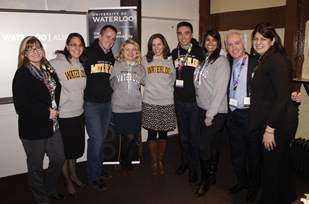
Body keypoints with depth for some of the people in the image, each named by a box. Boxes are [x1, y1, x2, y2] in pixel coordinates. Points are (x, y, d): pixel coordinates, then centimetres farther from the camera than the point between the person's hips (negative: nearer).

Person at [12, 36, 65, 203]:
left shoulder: (48, 68, 7)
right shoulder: (22, 74, -12)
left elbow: (57, 91, 20)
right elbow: (21, 105, -17)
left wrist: (55, 109, 5)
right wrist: (46, 113, -15)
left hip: (52, 125, 7)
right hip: (33, 129, -6)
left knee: (59, 159, 16)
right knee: (36, 166, 10)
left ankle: (50, 190, 40)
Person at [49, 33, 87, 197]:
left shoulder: (81, 65, 6)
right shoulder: (55, 64, -15)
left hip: (79, 114, 6)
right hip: (62, 116, -6)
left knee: (75, 148, 20)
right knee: (65, 150, 10)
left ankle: (74, 175, 40)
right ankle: (67, 181, 30)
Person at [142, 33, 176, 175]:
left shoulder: (170, 61, 7)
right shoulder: (145, 61, 5)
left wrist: (166, 91, 11)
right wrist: (151, 88, 12)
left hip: (167, 102, 1)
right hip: (149, 102, 0)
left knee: (163, 133, 8)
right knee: (152, 133, 4)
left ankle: (161, 161, 24)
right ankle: (154, 162, 20)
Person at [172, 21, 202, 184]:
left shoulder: (200, 52, -7)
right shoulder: (174, 53, 7)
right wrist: (176, 91, 13)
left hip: (195, 102, -4)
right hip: (179, 101, 4)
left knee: (194, 137, 5)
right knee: (183, 136, 17)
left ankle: (193, 168, 23)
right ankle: (184, 161, 36)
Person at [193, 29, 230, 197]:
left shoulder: (221, 61, -11)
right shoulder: (203, 60, 13)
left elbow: (220, 90, -16)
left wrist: (210, 115, -16)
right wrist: (205, 113, 6)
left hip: (216, 112, -6)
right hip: (203, 109, 6)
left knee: (203, 145, -7)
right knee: (212, 144, 15)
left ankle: (205, 181, 11)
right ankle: (212, 177, 28)